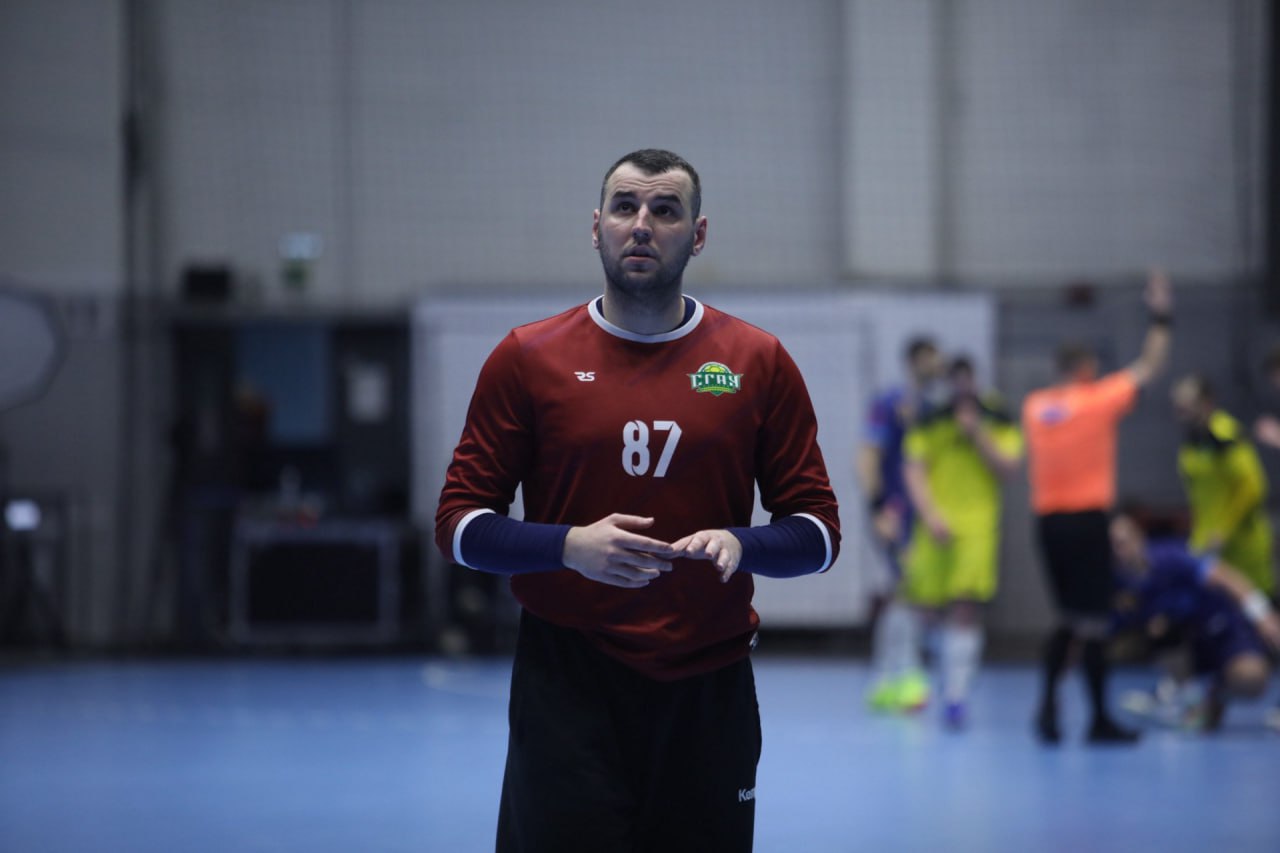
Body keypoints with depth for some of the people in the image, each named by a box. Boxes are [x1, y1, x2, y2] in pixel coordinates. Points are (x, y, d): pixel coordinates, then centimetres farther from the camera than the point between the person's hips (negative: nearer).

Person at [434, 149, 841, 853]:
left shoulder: (759, 362, 6)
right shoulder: (528, 358, 3)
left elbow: (818, 532, 7)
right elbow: (458, 525, 2)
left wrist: (741, 545, -15)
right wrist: (569, 545, -15)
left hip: (710, 687, 1)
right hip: (567, 685, -1)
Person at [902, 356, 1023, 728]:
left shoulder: (997, 417, 5)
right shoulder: (929, 419, 5)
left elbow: (1009, 468, -1)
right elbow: (914, 471, 1)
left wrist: (976, 434, -12)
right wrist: (930, 514, -12)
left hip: (978, 526, -2)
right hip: (935, 526, 2)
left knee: (967, 608, -14)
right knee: (929, 607, 3)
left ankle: (955, 697, -11)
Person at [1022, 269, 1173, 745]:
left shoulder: (1034, 406, 7)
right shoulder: (1099, 401, -7)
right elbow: (1150, 367, 3)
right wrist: (1162, 318, 13)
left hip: (1047, 520, 6)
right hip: (1087, 518, -6)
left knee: (1068, 619, 15)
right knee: (1094, 622, 1)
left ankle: (1048, 702, -3)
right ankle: (1099, 720, 6)